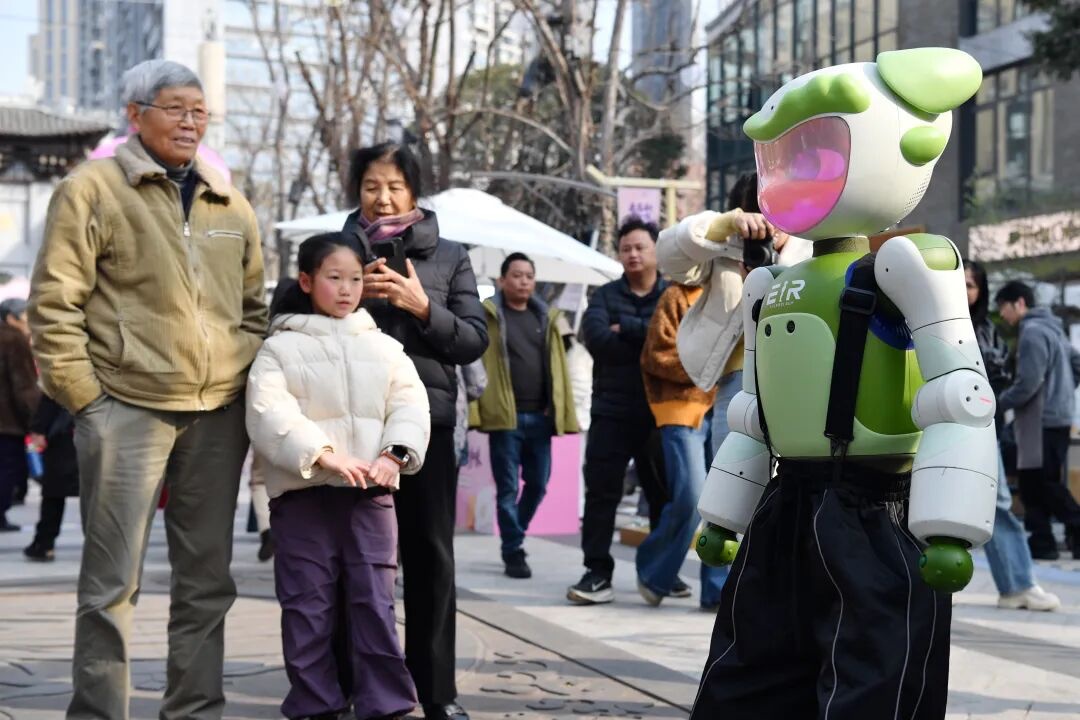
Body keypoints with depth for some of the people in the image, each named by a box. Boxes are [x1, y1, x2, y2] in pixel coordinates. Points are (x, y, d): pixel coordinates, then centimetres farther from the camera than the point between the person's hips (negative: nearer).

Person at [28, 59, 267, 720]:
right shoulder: (93, 189, -2)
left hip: (219, 414, 5)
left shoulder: (230, 205, 15)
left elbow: (254, 304, 21)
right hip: (128, 410, -5)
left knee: (206, 578, 10)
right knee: (113, 579, -3)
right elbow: (55, 303, -5)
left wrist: (253, 380, 9)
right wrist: (84, 396, -10)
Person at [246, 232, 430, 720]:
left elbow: (409, 405, 5)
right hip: (302, 493, -2)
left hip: (371, 494, 2)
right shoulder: (281, 347, 2)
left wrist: (394, 454, -13)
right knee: (308, 606, 2)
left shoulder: (383, 347, 13)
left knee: (375, 604, 1)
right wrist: (323, 454, -21)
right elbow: (269, 413, -11)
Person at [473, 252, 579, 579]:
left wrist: (561, 411, 5)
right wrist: (479, 409, -16)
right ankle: (513, 551, 8)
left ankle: (514, 535, 30)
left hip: (540, 416, 4)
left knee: (537, 484, 9)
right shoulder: (488, 316, 0)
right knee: (508, 487, 0)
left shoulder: (547, 318, 14)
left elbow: (558, 368, 13)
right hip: (505, 416, -4)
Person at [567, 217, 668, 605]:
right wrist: (650, 341, -14)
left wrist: (626, 327, -15)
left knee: (664, 494, 8)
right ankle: (598, 573, -2)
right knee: (601, 493, -4)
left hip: (659, 413, 0)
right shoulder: (605, 295, 8)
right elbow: (596, 338, -11)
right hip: (612, 412, 0)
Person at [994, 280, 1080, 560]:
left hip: (1043, 421, -10)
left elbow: (1027, 384, -20)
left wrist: (999, 402, -7)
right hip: (1054, 417, 10)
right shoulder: (1052, 328, 16)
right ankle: (1041, 542, 10)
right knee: (1033, 485, 10)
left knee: (1048, 486, -6)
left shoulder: (1032, 332, -15)